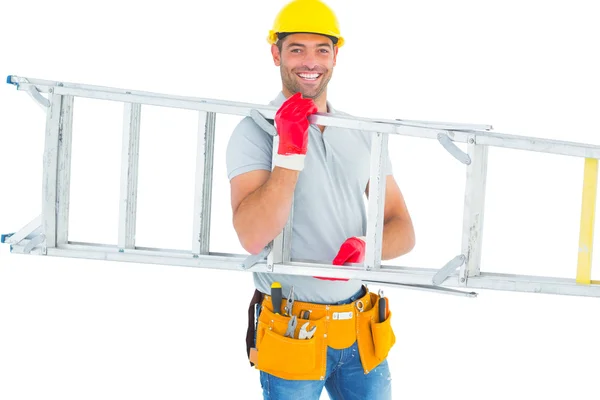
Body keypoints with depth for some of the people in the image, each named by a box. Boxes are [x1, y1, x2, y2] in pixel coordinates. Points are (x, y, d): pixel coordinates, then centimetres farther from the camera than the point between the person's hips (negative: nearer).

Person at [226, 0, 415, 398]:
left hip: (362, 335, 5)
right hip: (292, 335, -4)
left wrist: (365, 248, -15)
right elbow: (253, 237, -22)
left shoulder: (362, 135, 7)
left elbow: (403, 230, 6)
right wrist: (290, 151, -26)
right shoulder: (255, 131, -9)